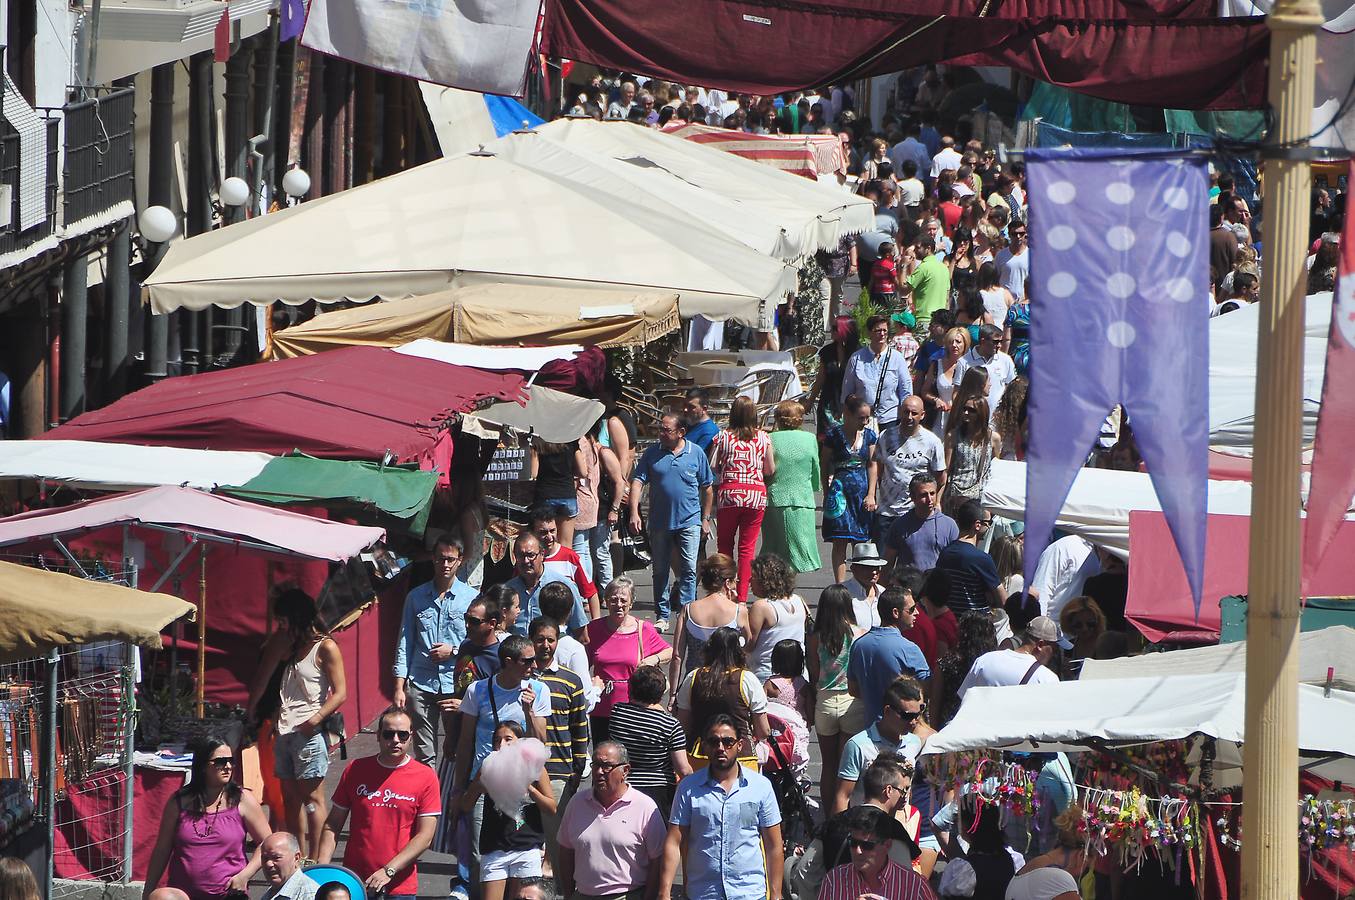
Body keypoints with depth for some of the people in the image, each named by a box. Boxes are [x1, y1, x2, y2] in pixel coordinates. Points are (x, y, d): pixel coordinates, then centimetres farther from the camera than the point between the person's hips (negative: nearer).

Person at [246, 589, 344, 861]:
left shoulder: (325, 648, -5)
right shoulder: (290, 646, 18)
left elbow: (340, 693, -12)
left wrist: (316, 719, -21)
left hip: (309, 733, -8)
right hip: (285, 731, 8)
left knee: (311, 797, -8)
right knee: (290, 798, 8)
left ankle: (315, 860, -8)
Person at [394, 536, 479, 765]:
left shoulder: (470, 597, 3)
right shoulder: (416, 597, 8)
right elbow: (404, 644, 8)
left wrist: (454, 650, -10)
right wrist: (399, 687, 3)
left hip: (457, 685, -1)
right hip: (421, 685, 1)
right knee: (424, 755, 2)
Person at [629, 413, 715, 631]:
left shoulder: (696, 453, 2)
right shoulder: (652, 454, 2)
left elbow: (706, 488, 9)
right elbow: (638, 482, -3)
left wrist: (705, 518, 8)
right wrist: (634, 513, -15)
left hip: (689, 521, -2)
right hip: (659, 522, 2)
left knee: (689, 569, -8)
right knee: (660, 570, 7)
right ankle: (662, 616, 15)